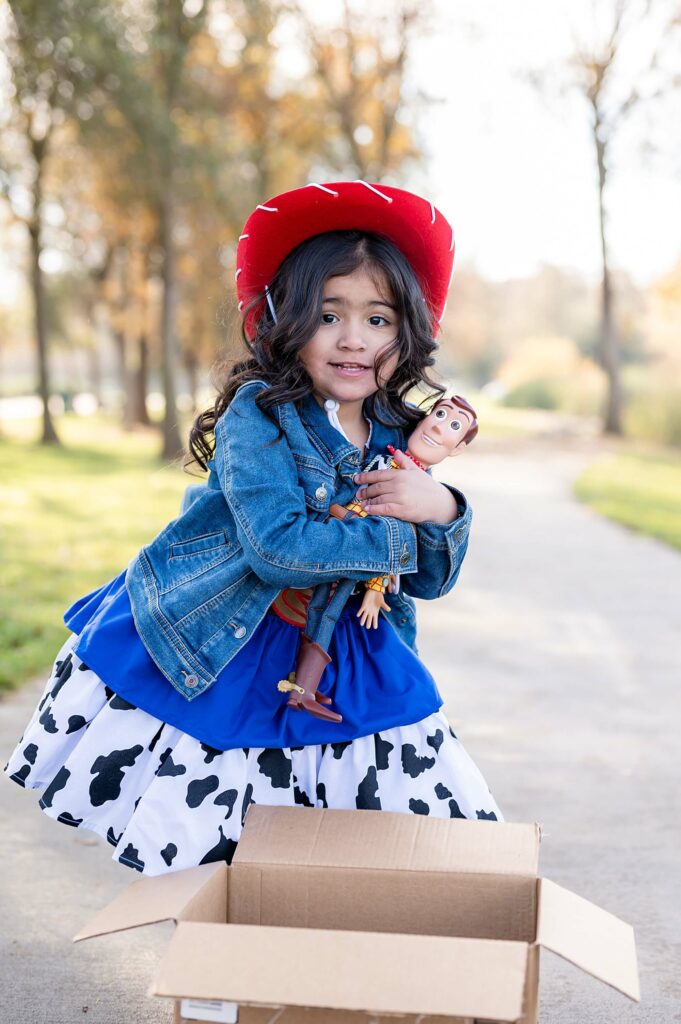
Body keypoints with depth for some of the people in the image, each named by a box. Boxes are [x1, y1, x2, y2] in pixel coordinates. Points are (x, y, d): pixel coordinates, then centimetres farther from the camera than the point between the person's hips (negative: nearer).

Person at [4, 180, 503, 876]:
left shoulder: (397, 441, -2)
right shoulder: (257, 416, -19)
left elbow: (429, 581, 1)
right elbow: (278, 546, -31)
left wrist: (442, 510, -20)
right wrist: (400, 537, -22)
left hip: (332, 657, 5)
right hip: (200, 648, -5)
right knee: (185, 838, 4)